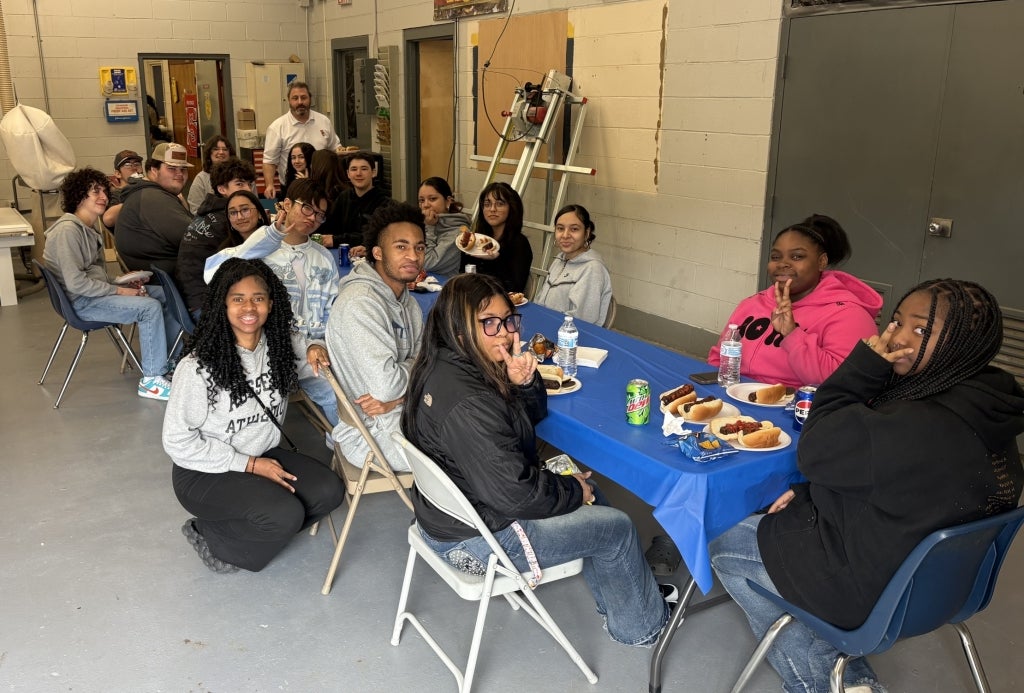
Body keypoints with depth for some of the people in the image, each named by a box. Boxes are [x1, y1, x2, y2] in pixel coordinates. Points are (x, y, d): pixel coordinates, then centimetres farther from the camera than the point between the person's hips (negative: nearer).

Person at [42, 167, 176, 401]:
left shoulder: (89, 228, 13)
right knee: (150, 307, -26)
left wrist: (125, 284, 1)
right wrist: (119, 291, -19)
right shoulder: (67, 230, -18)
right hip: (80, 301, -10)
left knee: (166, 296, 4)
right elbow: (75, 282, -24)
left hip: (96, 291, 10)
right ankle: (151, 380, -19)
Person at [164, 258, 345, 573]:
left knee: (328, 490, -14)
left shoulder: (279, 348, -6)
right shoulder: (198, 366, -22)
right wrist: (250, 464, -18)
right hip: (205, 471, -6)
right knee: (286, 514, -26)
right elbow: (178, 442, -17)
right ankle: (211, 537, 2)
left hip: (263, 455, 6)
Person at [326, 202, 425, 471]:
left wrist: (397, 395, -19)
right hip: (374, 433, -9)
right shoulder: (361, 302, -24)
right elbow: (385, 385, -31)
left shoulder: (407, 301, 9)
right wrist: (415, 366, -9)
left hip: (403, 410, 9)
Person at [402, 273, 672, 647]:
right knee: (617, 527, 5)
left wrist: (523, 383, -15)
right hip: (475, 541, -10)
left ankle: (616, 601, 35)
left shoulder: (442, 366, -2)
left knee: (583, 489, 22)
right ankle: (640, 626, 30)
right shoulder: (467, 405, -33)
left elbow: (533, 416, 7)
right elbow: (515, 493, -29)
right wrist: (574, 490, -11)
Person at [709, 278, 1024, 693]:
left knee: (723, 548, 8)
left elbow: (816, 452, -21)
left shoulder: (923, 428, -35)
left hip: (876, 587, -9)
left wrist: (864, 366, -20)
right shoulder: (985, 410, -4)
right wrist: (807, 493, 0)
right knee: (770, 520, 23)